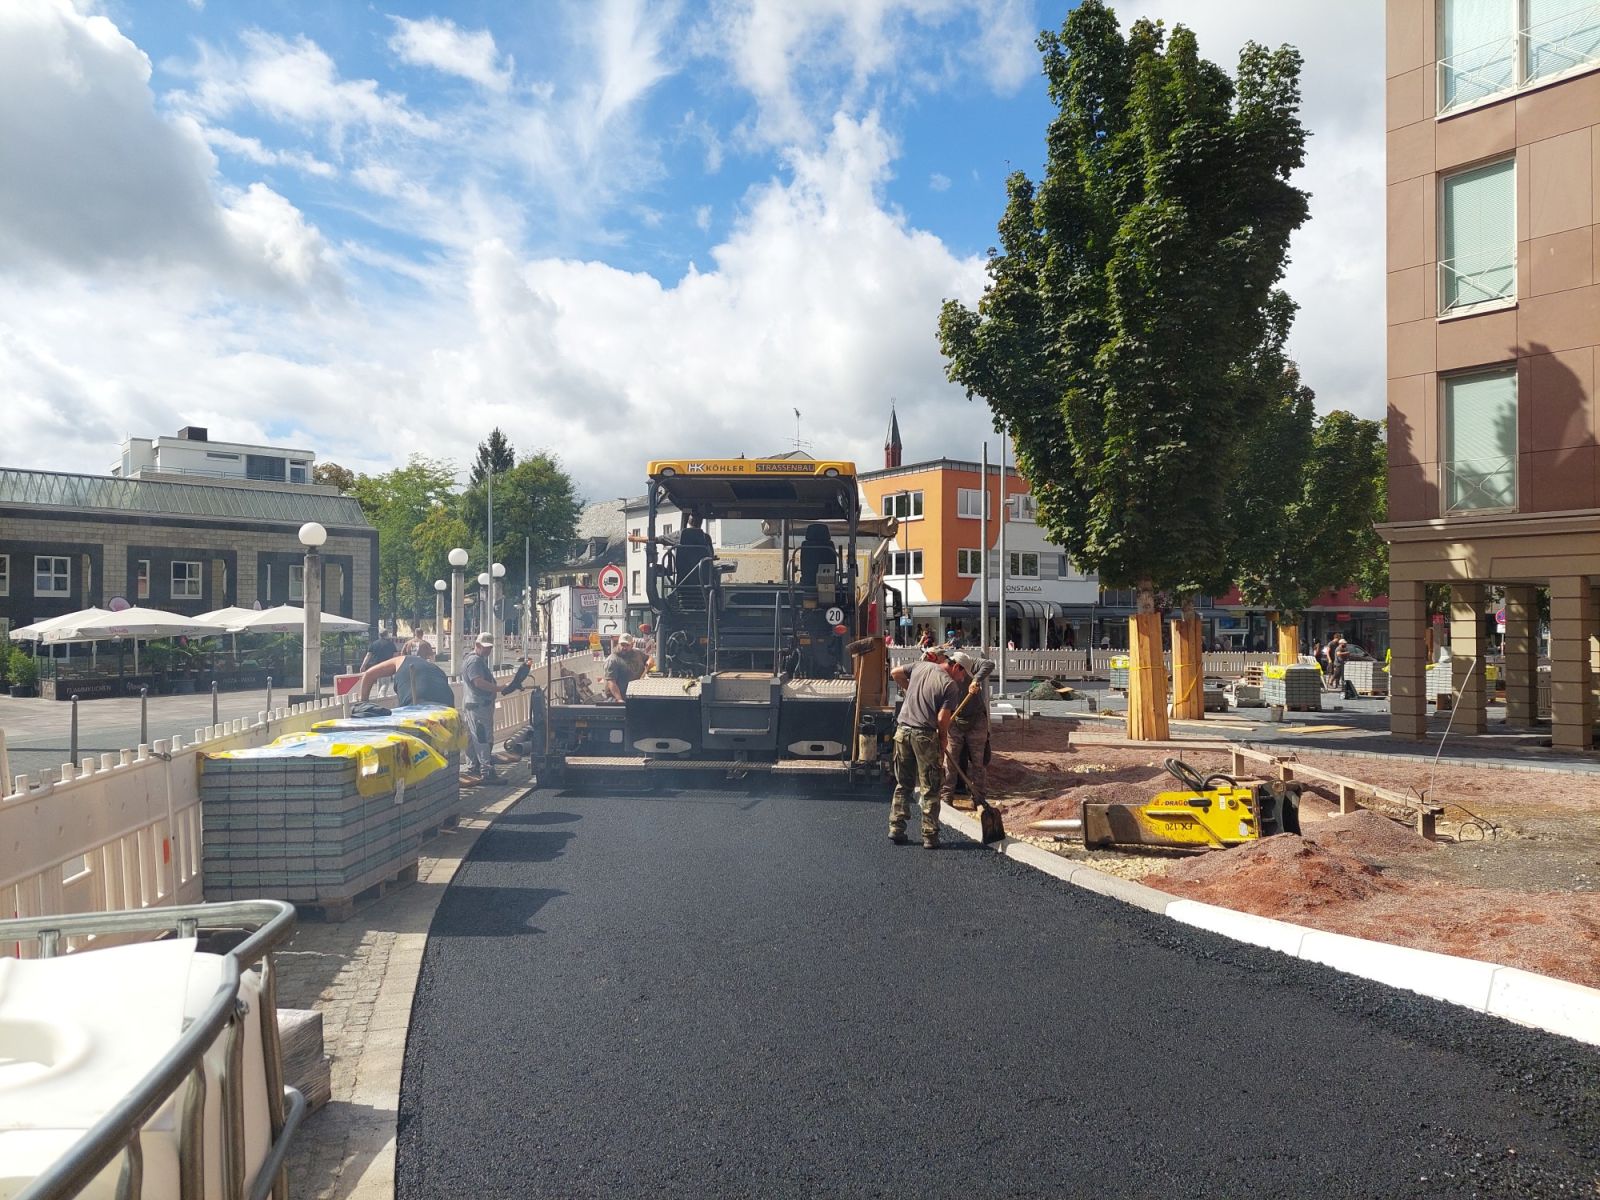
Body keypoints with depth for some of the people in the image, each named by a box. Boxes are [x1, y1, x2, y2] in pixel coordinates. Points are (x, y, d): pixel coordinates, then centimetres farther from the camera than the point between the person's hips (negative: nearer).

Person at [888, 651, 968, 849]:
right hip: (924, 736, -5)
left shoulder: (920, 666, 10)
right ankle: (930, 837, 7)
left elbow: (895, 673, 22)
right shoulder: (951, 686, -7)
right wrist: (943, 741, 3)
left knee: (903, 784, 16)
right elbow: (942, 719, -12)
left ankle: (896, 829, 15)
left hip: (902, 730, 6)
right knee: (930, 790, 5)